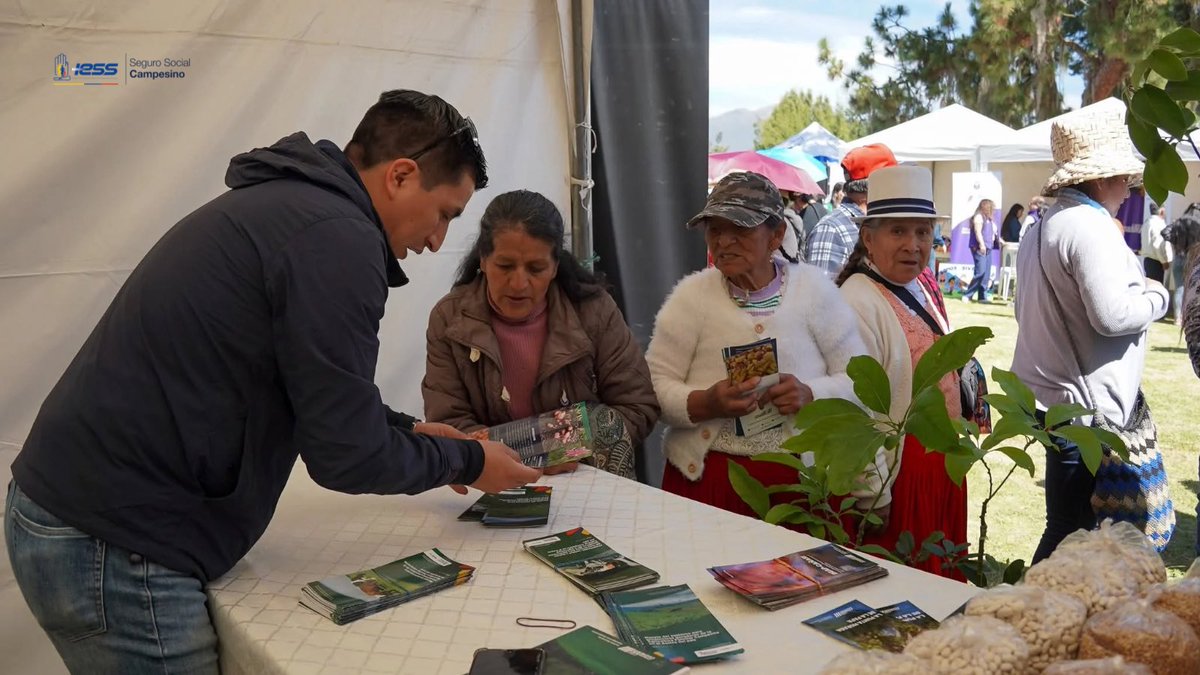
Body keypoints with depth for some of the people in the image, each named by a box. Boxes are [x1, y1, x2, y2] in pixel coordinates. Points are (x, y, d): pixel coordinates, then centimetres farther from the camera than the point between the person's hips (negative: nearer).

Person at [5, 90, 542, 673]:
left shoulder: (285, 202, 11)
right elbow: (345, 455, -18)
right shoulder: (337, 237, -21)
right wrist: (465, 461, -3)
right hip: (111, 549, -10)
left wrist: (407, 431, 17)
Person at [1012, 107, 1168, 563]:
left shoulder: (1042, 226, 16)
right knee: (1072, 533, -2)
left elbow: (1026, 309, 25)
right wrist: (1157, 294, -5)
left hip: (1050, 396, 10)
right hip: (1084, 406, -10)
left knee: (1070, 526, 18)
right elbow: (1113, 314, -24)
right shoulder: (1090, 226, -16)